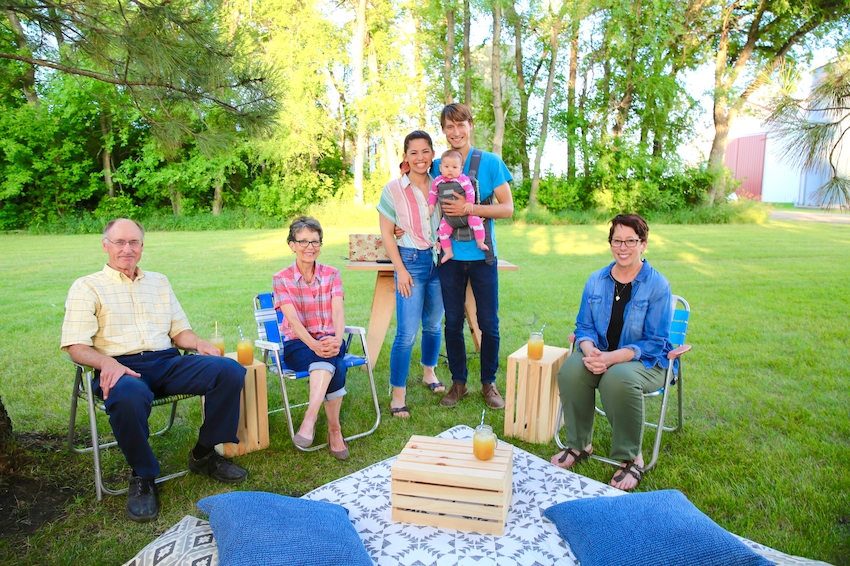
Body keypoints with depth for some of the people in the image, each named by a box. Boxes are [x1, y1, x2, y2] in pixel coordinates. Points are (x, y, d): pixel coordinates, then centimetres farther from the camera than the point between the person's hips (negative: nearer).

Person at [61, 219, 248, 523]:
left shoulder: (159, 281, 23)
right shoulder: (87, 287, 9)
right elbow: (76, 345, -1)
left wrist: (199, 344, -2)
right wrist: (107, 363, -23)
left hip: (168, 362, 4)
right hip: (122, 367, -4)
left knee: (230, 370, -22)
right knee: (128, 396, -41)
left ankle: (204, 455, -2)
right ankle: (143, 477, -13)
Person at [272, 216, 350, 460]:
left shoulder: (331, 274, 5)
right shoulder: (281, 279, -1)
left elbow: (338, 312, -10)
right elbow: (293, 320, -15)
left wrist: (337, 339, -31)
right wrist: (314, 345, -33)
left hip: (329, 340, 2)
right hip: (297, 344, -2)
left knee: (331, 359, -35)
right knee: (333, 366, -34)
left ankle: (309, 420, -34)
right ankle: (334, 429, -30)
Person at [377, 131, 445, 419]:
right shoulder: (394, 189, -6)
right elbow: (386, 233, -5)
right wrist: (401, 270, -10)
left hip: (439, 261, 4)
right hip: (411, 262, -4)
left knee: (434, 324, 16)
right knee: (407, 332, -8)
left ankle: (429, 372, 39)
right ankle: (398, 393, 5)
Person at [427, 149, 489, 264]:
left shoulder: (463, 179, -12)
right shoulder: (438, 181, 0)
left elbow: (470, 190, -21)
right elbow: (432, 193, 12)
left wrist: (470, 203, -34)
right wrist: (431, 204, -1)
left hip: (465, 211, -3)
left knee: (475, 220, -22)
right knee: (442, 230, -7)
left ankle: (480, 243, -1)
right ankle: (448, 252, 9)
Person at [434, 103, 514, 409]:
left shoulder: (490, 162, -2)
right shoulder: (438, 166, 6)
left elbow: (507, 208, -6)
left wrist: (468, 208, -17)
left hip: (482, 254, -2)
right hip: (450, 255, 2)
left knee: (489, 324, 5)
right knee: (453, 323, 8)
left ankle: (489, 383, 22)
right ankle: (458, 382, 24)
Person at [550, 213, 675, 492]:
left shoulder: (657, 285, -7)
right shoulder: (596, 281, 5)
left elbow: (655, 342, -10)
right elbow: (584, 326, 7)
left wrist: (612, 357, -25)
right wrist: (590, 352, -18)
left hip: (645, 361, -3)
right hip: (600, 354, 4)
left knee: (618, 379, -37)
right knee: (570, 370, -28)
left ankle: (631, 459, -13)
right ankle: (578, 445, -6)